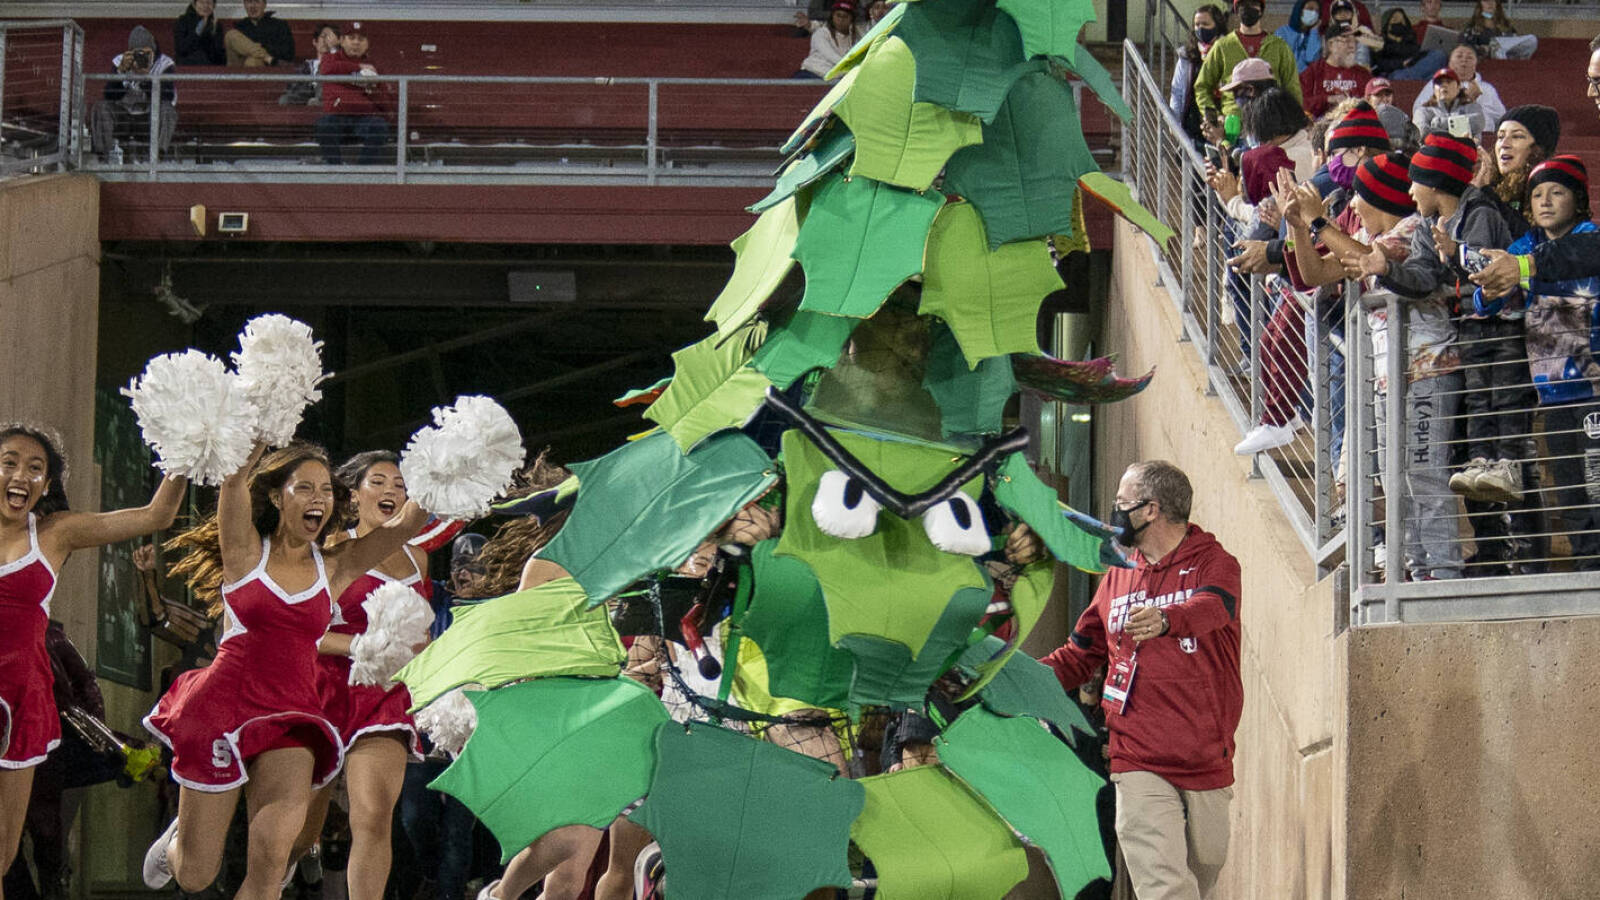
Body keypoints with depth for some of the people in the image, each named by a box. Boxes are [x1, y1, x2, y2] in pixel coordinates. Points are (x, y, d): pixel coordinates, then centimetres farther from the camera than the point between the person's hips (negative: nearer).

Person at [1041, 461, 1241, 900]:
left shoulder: (1213, 563, -1)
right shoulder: (1118, 577, 14)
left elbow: (1211, 608, -25)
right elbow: (1079, 655, 23)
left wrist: (1163, 621, -47)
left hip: (1207, 761, -2)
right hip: (1140, 764, 2)